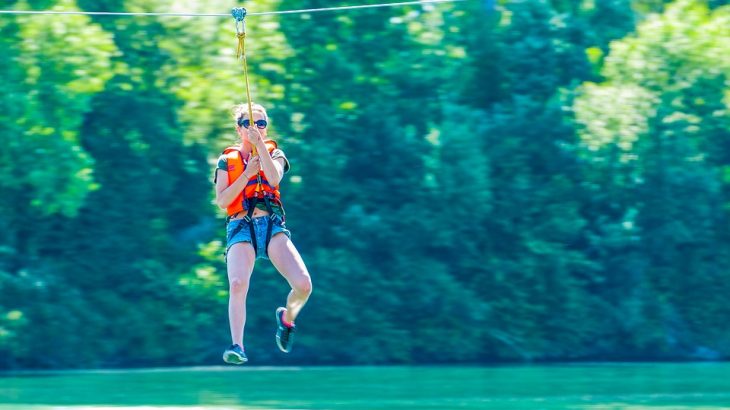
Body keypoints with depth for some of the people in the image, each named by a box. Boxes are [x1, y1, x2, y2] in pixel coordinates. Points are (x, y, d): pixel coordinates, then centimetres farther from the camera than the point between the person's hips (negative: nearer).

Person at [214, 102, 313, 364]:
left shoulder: (274, 153, 15)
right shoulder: (227, 160, 14)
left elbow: (274, 179, -9)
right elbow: (222, 201, 1)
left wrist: (259, 144, -13)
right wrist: (247, 173, -6)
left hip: (272, 225, 1)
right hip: (241, 228, -1)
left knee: (303, 285, -16)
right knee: (237, 284, -29)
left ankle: (287, 317, 17)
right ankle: (237, 346, -25)